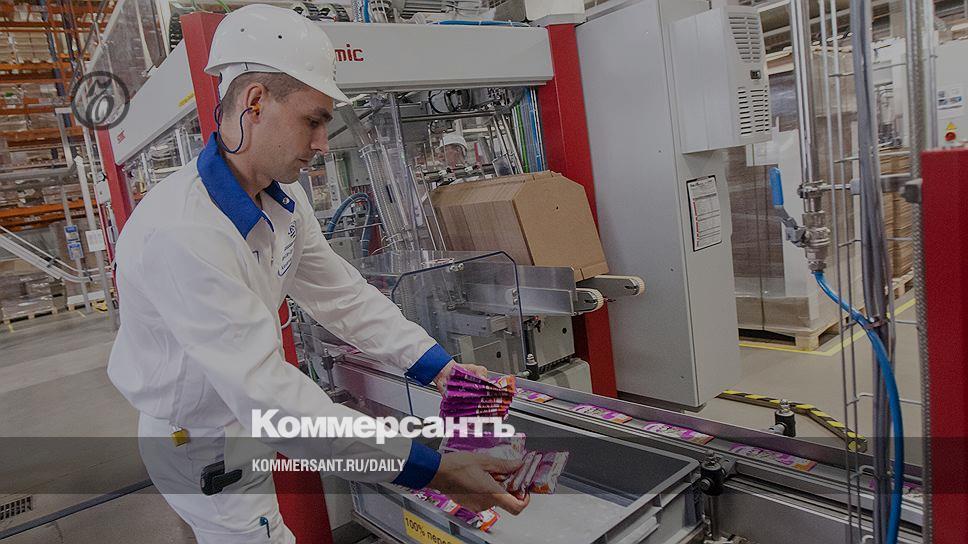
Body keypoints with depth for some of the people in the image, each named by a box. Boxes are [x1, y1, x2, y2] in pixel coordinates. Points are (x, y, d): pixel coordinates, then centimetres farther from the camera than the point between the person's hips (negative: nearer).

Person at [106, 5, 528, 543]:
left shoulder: (283, 197, -5)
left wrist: (440, 367, -10)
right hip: (199, 443, -7)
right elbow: (266, 395, -38)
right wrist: (432, 470, -38)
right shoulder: (181, 233, -34)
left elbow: (342, 294, -1)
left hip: (246, 414, 8)